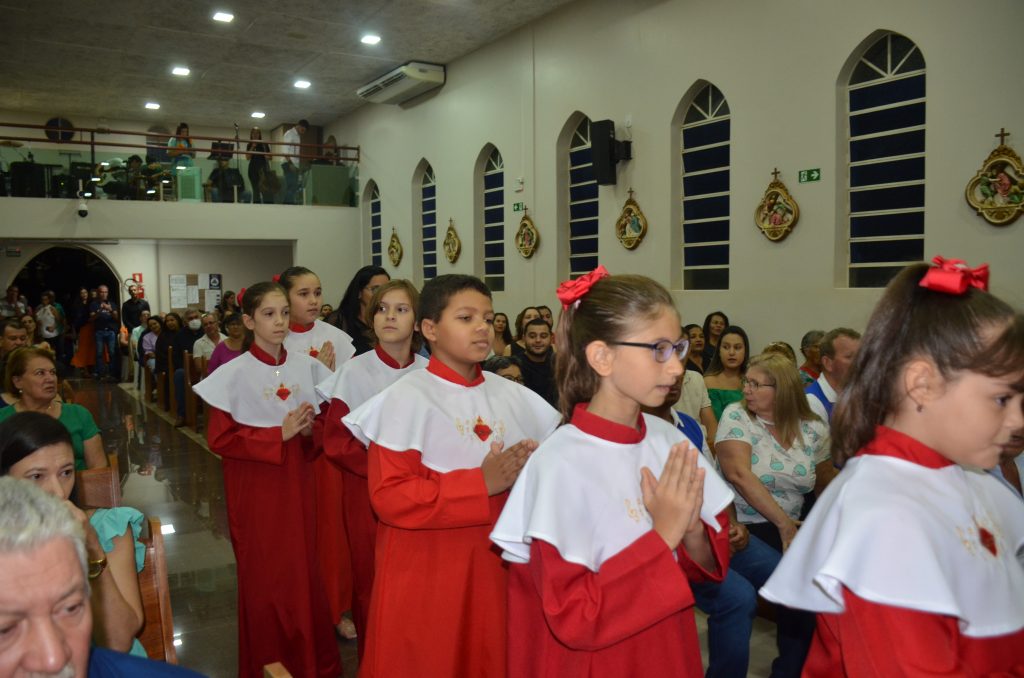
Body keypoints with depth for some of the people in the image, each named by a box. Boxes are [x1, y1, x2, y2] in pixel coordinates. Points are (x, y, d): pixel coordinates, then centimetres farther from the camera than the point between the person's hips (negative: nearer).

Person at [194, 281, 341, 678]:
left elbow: (321, 421, 12)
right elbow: (219, 438, -11)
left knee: (304, 569, 10)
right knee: (265, 575, 6)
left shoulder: (306, 366, 1)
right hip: (256, 488, -4)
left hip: (297, 483, 4)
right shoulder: (234, 374, -11)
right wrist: (279, 434, -18)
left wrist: (310, 429, -11)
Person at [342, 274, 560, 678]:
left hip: (494, 563, 5)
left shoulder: (512, 396, 3)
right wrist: (482, 483, -23)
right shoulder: (406, 398, -12)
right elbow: (389, 497, -18)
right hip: (425, 570, -4)